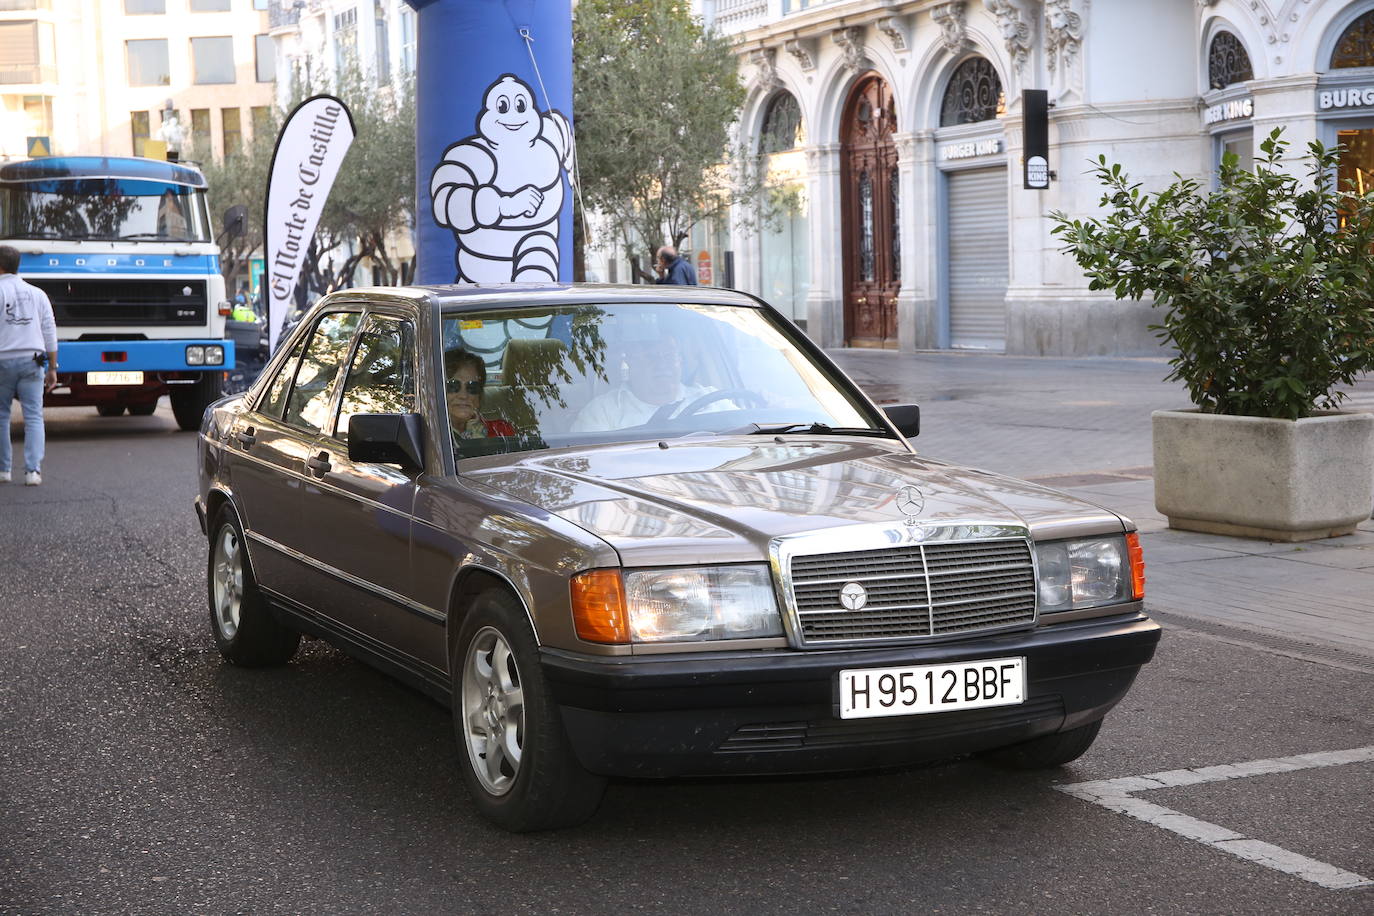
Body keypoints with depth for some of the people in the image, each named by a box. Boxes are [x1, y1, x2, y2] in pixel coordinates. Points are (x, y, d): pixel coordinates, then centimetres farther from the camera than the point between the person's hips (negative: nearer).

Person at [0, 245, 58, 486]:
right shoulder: (37, 294, 11)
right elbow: (50, 333, 11)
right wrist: (52, 369, 15)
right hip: (32, 361, 3)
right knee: (33, 417, 1)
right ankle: (33, 470, -9)